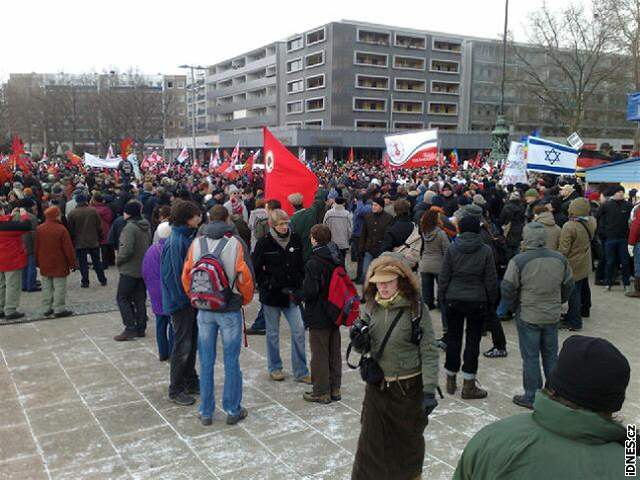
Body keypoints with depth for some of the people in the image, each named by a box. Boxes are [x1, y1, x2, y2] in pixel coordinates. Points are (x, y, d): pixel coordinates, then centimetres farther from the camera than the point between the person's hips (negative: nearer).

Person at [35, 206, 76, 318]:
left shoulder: (39, 229, 3)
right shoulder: (61, 229, -14)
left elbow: (37, 247, 10)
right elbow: (68, 248, -12)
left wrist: (38, 262, 20)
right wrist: (73, 263, -4)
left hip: (44, 265, 6)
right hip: (59, 265, -6)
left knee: (46, 287, 12)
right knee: (59, 287, 0)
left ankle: (46, 309, 17)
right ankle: (59, 309, 0)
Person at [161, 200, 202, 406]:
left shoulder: (188, 237, 7)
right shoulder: (176, 241, -21)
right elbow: (178, 273, -22)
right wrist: (187, 296, -14)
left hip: (190, 298, 9)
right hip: (181, 301, -9)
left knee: (192, 342, 18)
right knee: (182, 346, 1)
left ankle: (191, 381, 33)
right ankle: (175, 390, 14)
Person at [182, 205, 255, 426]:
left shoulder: (196, 244, -1)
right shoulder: (236, 243, -9)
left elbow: (186, 277, 1)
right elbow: (246, 277, -9)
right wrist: (245, 300, 9)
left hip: (204, 310, 3)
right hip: (230, 310, -2)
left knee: (206, 362, 11)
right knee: (231, 362, 8)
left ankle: (206, 412, 20)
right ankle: (233, 410, 17)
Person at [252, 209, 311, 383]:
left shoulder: (295, 239, 0)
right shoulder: (264, 243, -9)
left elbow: (302, 265, 10)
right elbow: (256, 270, -5)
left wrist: (299, 287, 2)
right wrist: (268, 284, -14)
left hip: (291, 294, 3)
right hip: (271, 295, -2)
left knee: (299, 332, 0)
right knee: (273, 334, 10)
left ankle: (301, 372, 11)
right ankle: (274, 368, 28)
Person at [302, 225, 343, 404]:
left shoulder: (313, 263, -21)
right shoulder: (338, 258, 2)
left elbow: (310, 291, -23)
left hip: (318, 316, -7)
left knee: (319, 354, 4)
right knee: (334, 352, 16)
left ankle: (321, 392, 13)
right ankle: (335, 389, 26)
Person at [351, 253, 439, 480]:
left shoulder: (416, 308, -16)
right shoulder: (372, 306, -2)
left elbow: (429, 352, -14)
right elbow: (365, 347, 8)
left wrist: (429, 391, -17)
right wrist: (358, 340, -15)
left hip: (408, 387, -3)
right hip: (376, 385, 3)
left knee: (409, 439, 17)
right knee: (371, 440, 8)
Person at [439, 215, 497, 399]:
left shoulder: (452, 249, -4)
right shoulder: (486, 250, -6)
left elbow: (443, 276, -2)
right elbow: (491, 280, -2)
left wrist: (441, 297, 9)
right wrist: (491, 300, 10)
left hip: (454, 300, 1)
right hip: (477, 301, -1)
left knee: (453, 337, 12)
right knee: (473, 339, 5)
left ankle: (451, 380, 22)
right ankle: (468, 385, 8)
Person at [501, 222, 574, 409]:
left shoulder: (519, 260, -17)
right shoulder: (560, 259, -1)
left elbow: (508, 288, -14)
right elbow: (568, 285, 10)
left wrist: (514, 308, 3)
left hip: (528, 316, -4)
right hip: (553, 316, 5)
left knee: (530, 357, 5)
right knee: (551, 355, 17)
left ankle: (532, 397, 13)